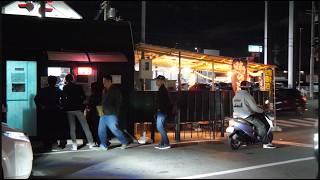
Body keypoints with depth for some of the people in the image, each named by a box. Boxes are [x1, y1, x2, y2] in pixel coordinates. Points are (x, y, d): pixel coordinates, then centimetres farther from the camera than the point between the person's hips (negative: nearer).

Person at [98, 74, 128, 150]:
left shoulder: (115, 90, -7)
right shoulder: (104, 90, 14)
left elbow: (118, 102, -10)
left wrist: (116, 112, -14)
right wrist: (101, 110, 11)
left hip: (111, 114, -7)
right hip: (104, 114, 8)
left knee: (114, 129, -10)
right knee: (101, 130, 5)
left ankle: (124, 142, 8)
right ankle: (103, 145, 16)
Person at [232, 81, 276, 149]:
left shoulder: (235, 96, 13)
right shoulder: (247, 95, -13)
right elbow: (254, 107, -15)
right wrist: (262, 111, 3)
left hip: (237, 116, 9)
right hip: (247, 116, -9)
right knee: (261, 125, -5)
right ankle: (266, 143, -7)